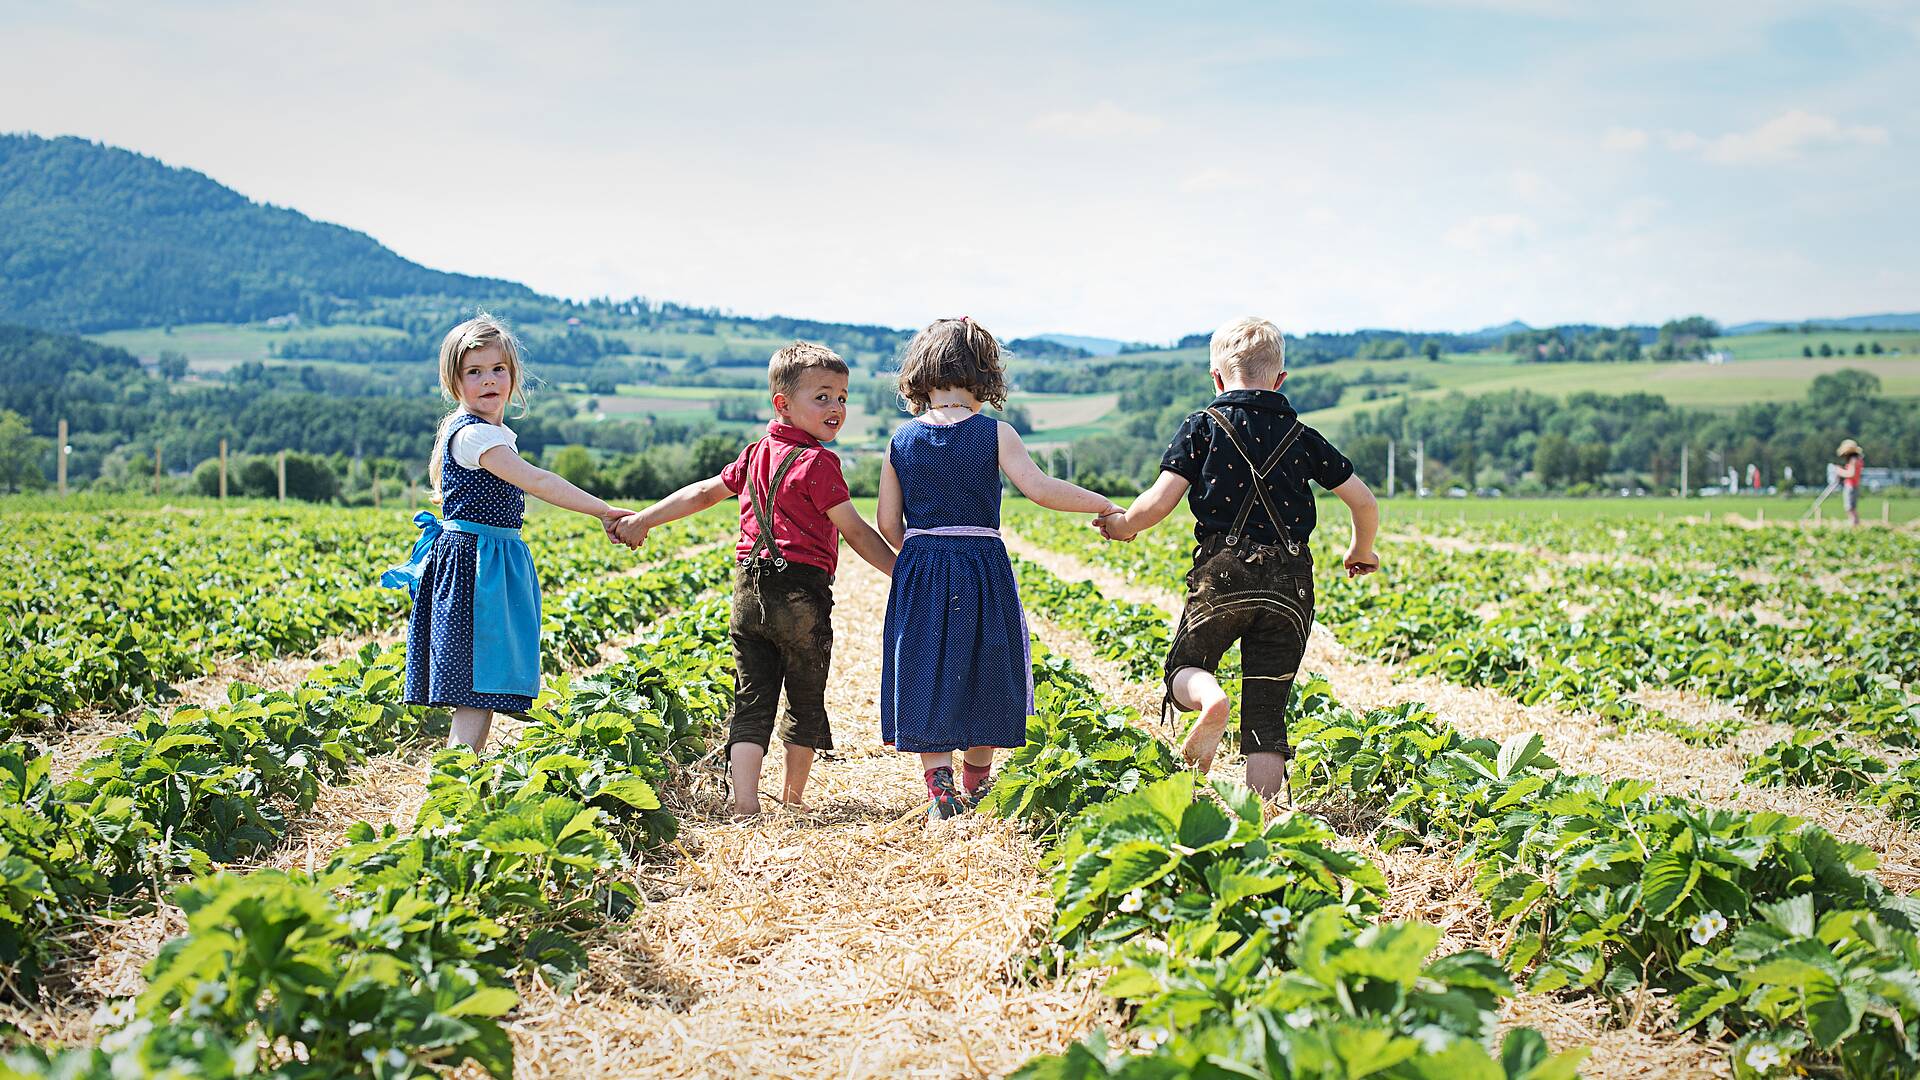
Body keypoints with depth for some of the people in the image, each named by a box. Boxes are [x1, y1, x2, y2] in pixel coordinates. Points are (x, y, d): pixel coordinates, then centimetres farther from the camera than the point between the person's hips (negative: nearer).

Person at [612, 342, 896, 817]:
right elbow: (856, 531, -11)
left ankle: (745, 805, -8)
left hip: (749, 590, 6)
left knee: (751, 702, 4)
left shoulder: (757, 453, 13)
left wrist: (641, 520, 30)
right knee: (806, 702, 12)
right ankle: (793, 797, 25)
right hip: (800, 591, -6)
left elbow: (703, 492, 20)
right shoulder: (816, 461, -9)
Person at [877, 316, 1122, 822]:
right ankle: (976, 788, 25)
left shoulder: (901, 440, 1)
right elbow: (1040, 488, -19)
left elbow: (888, 523, 3)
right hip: (982, 567, -1)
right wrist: (1103, 505, -8)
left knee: (927, 679, 9)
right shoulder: (994, 433, -8)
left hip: (919, 571, 2)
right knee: (982, 677, 14)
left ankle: (939, 787, 1)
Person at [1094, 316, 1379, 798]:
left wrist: (1123, 524, 16)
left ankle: (1210, 700, -21)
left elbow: (1159, 501, -5)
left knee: (1185, 668, 15)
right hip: (1290, 582, 2)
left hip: (1223, 572, -2)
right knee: (1267, 712, 8)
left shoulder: (1203, 427, 4)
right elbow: (1365, 502, 12)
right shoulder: (1303, 437, 12)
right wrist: (1362, 551, 31)